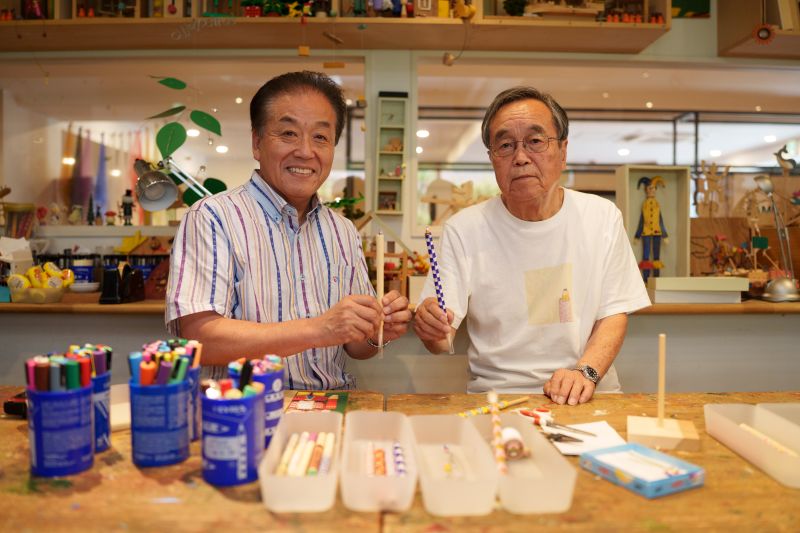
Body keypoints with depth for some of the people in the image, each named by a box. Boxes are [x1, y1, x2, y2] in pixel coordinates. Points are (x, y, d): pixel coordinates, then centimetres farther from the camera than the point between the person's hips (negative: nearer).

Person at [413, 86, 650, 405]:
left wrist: (585, 371, -14)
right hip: (494, 396, 2)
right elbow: (442, 342, -6)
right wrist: (431, 329, -29)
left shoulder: (603, 217, 2)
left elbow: (613, 314, 3)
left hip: (588, 399, -2)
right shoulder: (462, 229, -4)